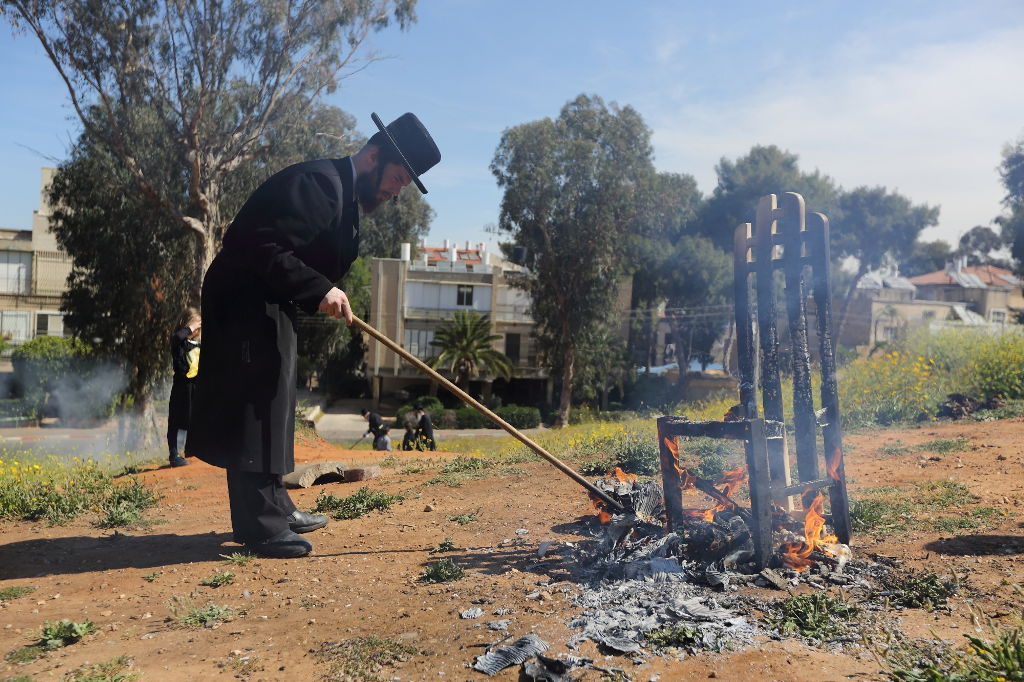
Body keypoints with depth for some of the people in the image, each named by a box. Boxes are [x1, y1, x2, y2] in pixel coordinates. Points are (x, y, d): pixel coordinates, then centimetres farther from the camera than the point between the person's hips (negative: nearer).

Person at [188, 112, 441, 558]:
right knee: (257, 408, -8)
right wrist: (318, 289, -32)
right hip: (245, 301, -11)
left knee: (273, 406, 14)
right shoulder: (320, 183, -20)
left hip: (269, 306, 11)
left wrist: (323, 296, 3)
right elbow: (256, 243, -29)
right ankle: (261, 526, -1)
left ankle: (274, 509, 26)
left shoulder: (346, 194, 13)